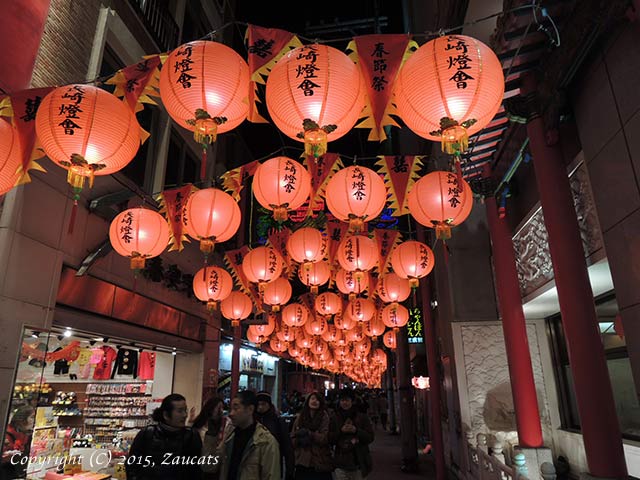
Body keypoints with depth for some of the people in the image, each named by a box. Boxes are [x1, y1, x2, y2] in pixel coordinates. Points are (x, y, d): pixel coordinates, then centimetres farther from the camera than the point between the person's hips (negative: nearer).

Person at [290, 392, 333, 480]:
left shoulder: (324, 417, 0)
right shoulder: (300, 417, 8)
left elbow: (325, 438, -9)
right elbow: (292, 439, 7)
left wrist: (308, 433, -16)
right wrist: (300, 440, -12)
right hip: (302, 462, 2)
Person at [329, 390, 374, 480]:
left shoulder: (362, 417, 2)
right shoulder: (335, 419, 7)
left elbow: (370, 437, -2)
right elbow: (330, 440, 2)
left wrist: (356, 431, -15)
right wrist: (341, 431, -13)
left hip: (358, 463, -1)